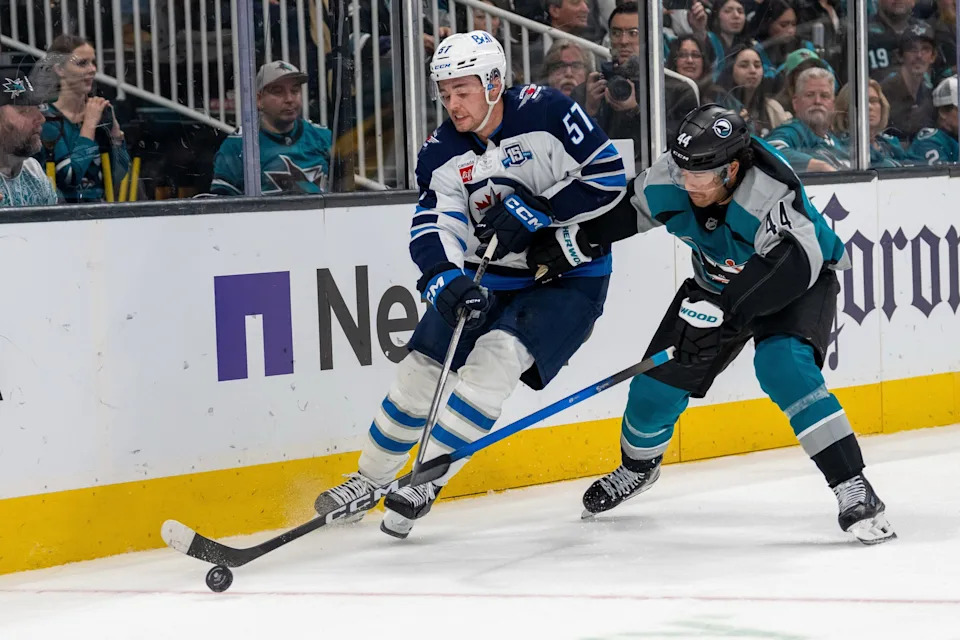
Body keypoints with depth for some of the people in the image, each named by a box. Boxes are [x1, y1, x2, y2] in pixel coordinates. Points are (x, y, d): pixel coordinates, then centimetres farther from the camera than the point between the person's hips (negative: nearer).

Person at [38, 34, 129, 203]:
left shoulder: (102, 111, 9)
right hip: (64, 209, -4)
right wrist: (90, 124, -10)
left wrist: (114, 127, -1)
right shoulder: (45, 119, -6)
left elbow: (120, 175, 9)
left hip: (99, 207, 4)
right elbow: (70, 176, -16)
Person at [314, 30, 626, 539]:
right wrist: (446, 279, -35)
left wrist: (537, 210, -26)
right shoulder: (442, 153, -5)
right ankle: (371, 478, 21)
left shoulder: (545, 113, -19)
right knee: (421, 369, 1)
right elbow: (434, 228, -14)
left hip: (569, 274, -5)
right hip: (490, 276, 5)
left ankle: (426, 481, -17)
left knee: (495, 358, -24)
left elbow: (608, 177, -20)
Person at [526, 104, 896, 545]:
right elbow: (627, 208, 0)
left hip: (802, 279, -6)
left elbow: (792, 265, -51)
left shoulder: (770, 192, -40)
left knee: (782, 366, -33)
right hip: (718, 281, 6)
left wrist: (722, 309, -58)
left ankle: (852, 487, -29)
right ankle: (638, 466, 36)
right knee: (661, 379, 3)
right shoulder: (669, 178, -22)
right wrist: (573, 241, -1)